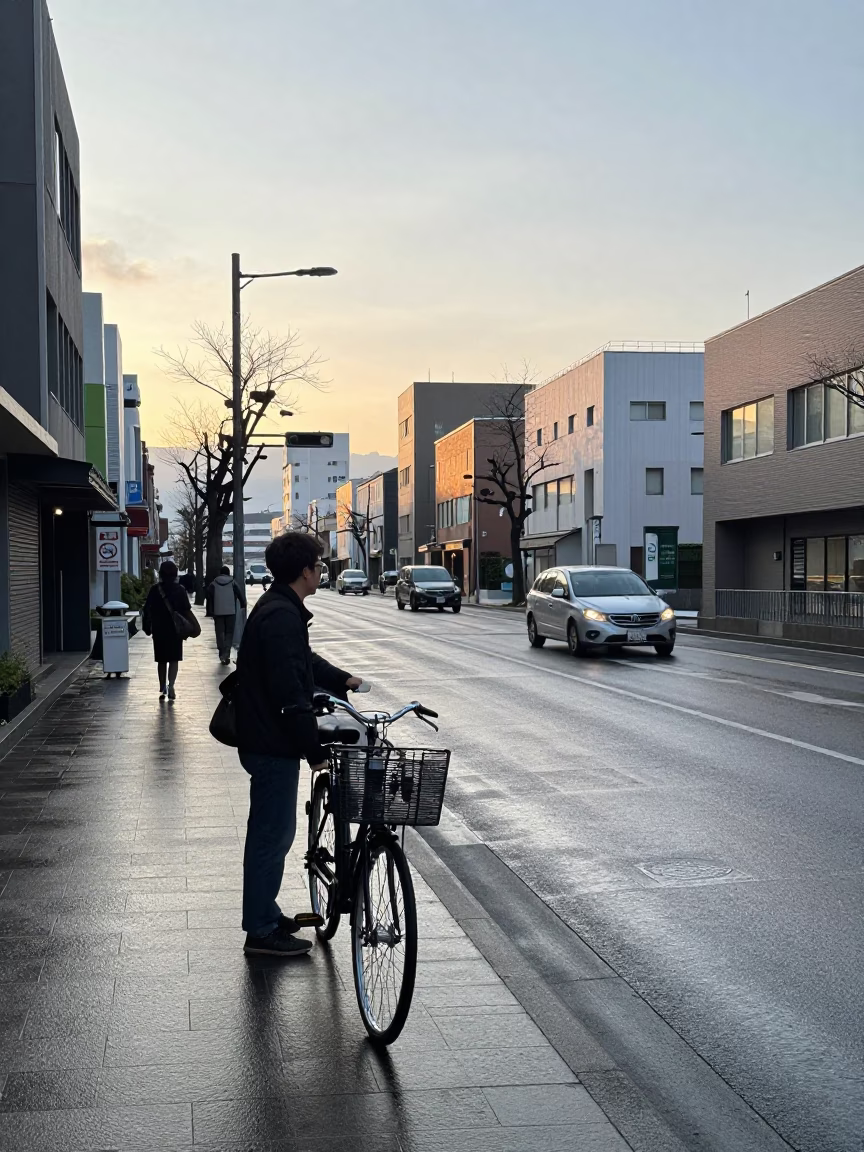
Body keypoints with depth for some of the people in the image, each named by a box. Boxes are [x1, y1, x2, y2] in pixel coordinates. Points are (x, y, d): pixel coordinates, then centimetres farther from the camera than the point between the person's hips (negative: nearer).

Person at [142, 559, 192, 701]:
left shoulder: (155, 590, -4)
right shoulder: (180, 590, -4)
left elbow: (147, 610, -3)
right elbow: (187, 610, -4)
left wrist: (147, 627, 5)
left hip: (159, 631, 1)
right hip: (176, 630, -1)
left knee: (161, 660, 12)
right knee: (174, 659, 4)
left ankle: (163, 689, 14)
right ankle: (171, 685, -15)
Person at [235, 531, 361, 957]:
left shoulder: (276, 608, 12)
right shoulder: (282, 617, -22)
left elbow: (302, 661, 29)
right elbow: (291, 693, -26)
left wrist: (341, 680, 32)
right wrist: (314, 750, -22)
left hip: (265, 740, 11)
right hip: (273, 745, -11)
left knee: (270, 832, 20)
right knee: (272, 834, -2)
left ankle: (264, 913, 32)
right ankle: (261, 931, 8)